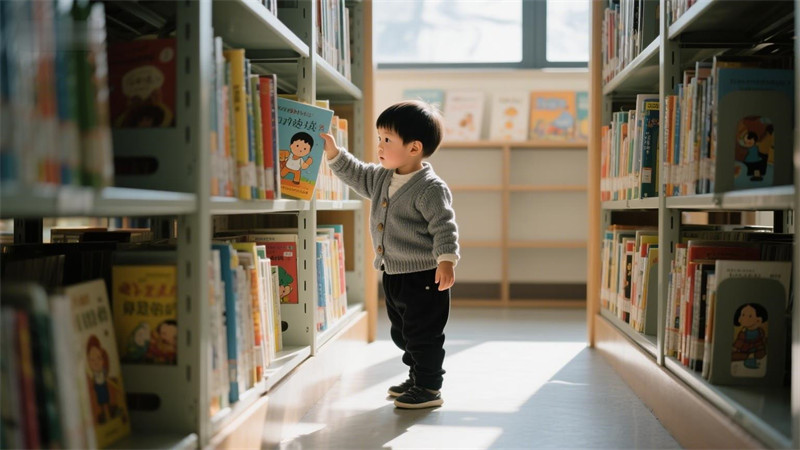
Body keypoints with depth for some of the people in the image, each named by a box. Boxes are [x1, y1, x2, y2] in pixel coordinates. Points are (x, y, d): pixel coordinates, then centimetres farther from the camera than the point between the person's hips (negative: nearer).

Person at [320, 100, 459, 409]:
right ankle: (417, 379, 36)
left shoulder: (431, 189, -19)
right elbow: (357, 176, 21)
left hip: (424, 276, -9)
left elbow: (444, 227, -21)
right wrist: (332, 152, 10)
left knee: (422, 334, 0)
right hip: (393, 275, 9)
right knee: (401, 333, 20)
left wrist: (446, 260, -31)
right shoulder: (382, 178, 6)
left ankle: (429, 388, 13)